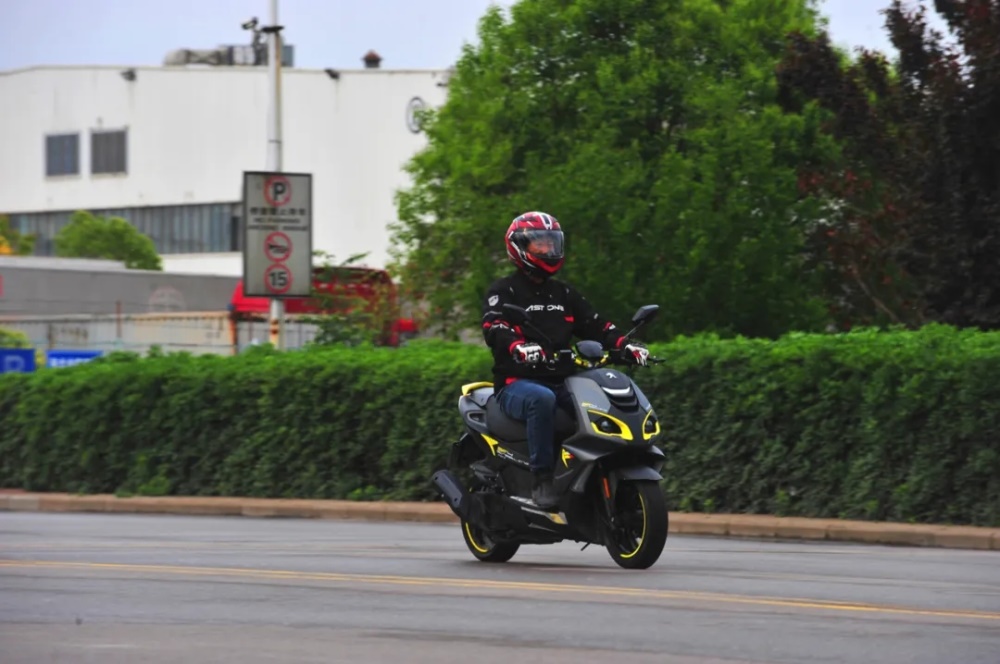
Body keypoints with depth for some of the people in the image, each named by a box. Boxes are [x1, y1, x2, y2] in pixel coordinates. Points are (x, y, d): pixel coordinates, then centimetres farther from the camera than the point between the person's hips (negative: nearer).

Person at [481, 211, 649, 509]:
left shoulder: (564, 294, 23)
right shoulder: (503, 291, 3)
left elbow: (595, 325, 15)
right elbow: (494, 329, -16)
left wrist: (625, 344, -6)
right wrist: (519, 348, -38)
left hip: (563, 381, 5)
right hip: (517, 383, -5)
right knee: (541, 400, -40)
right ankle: (541, 481, -38)